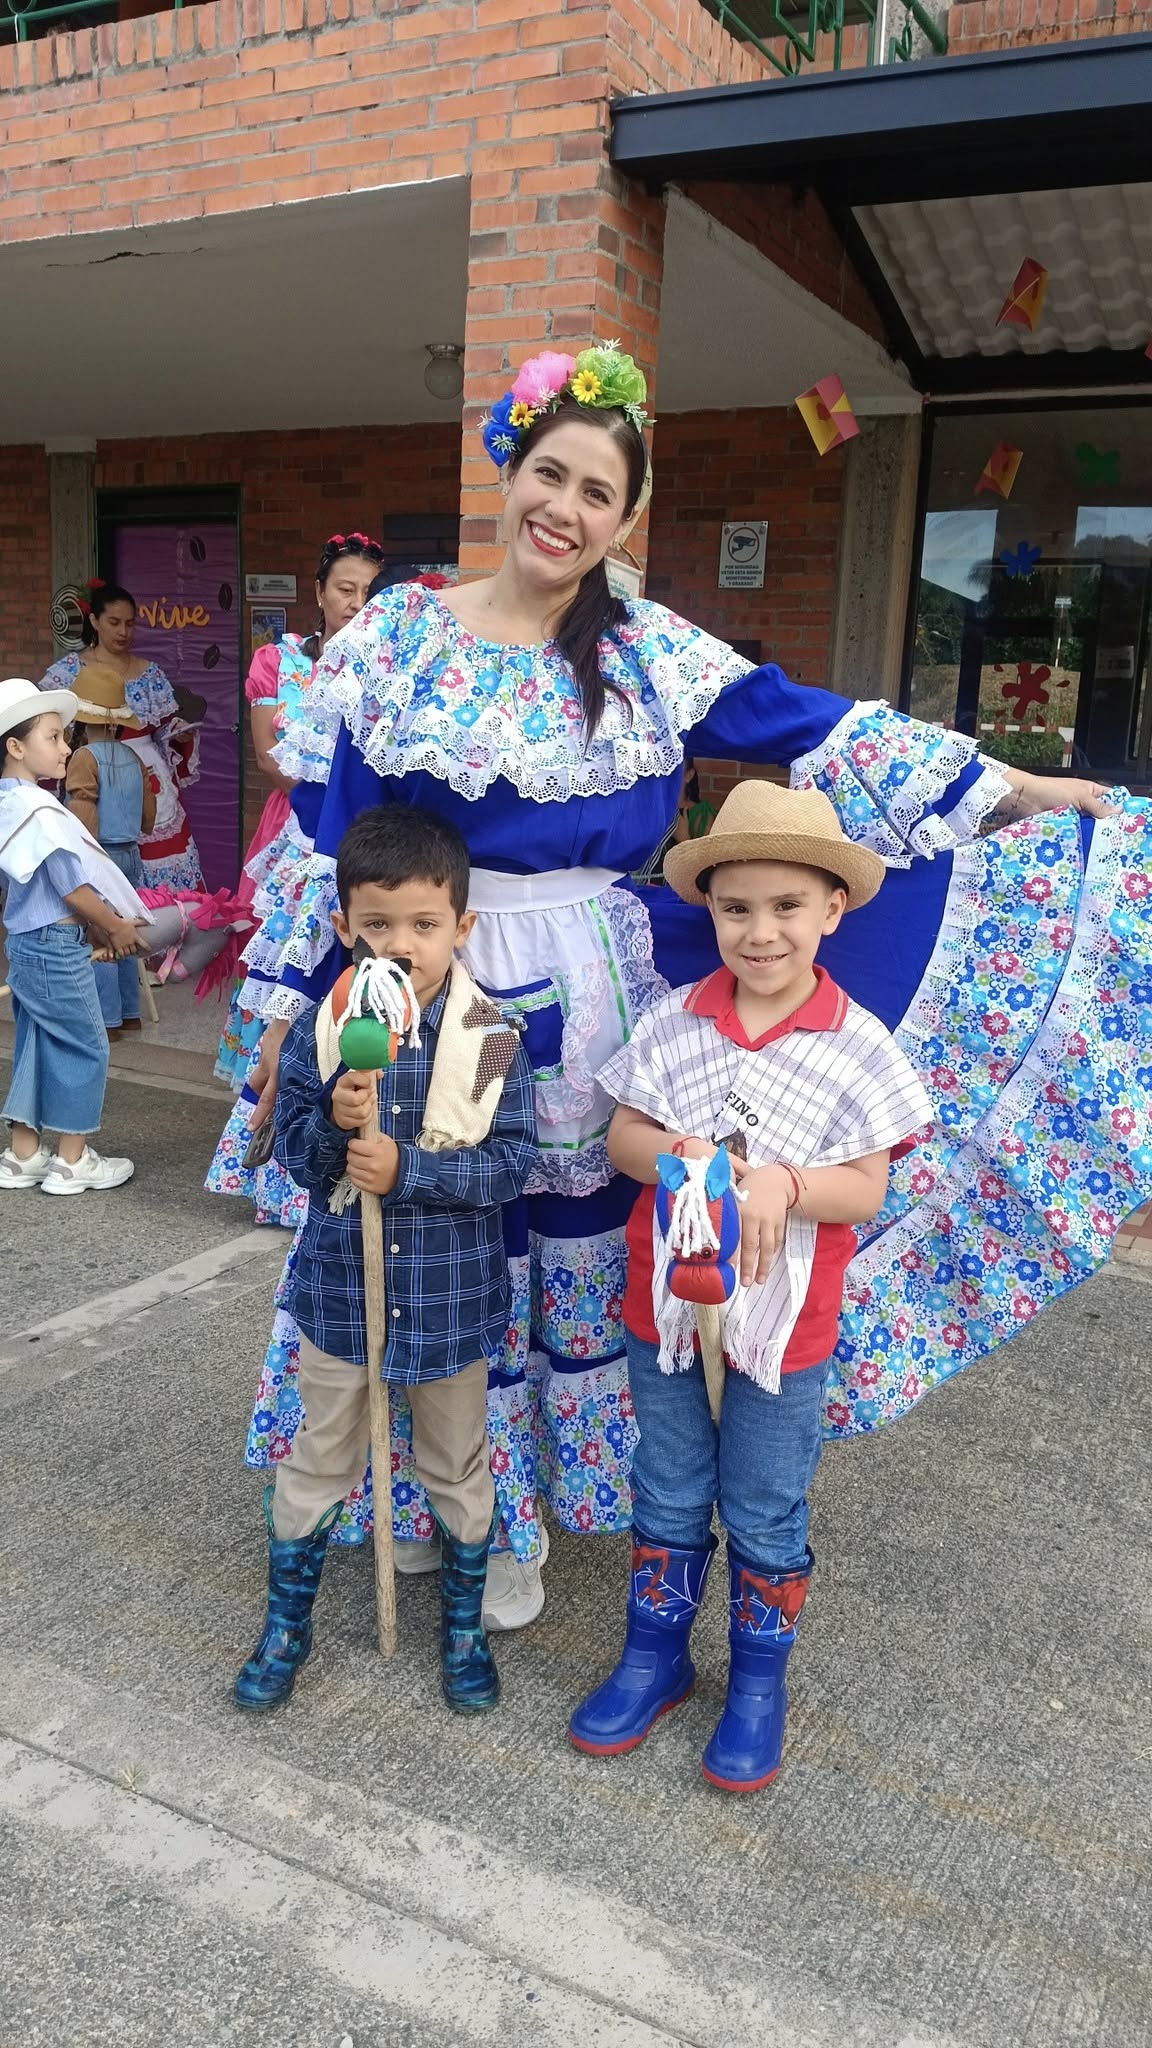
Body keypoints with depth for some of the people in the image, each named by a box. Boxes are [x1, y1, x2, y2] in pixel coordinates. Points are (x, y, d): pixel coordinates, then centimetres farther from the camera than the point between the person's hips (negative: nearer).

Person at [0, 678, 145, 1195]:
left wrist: (96, 924, 11)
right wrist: (116, 928, -3)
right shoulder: (42, 812, -21)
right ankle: (73, 1161, 11)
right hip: (56, 948, -9)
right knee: (85, 1047, 3)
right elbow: (74, 890, -18)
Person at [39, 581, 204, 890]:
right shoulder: (66, 671, 2)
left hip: (151, 785, 3)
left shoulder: (151, 674, 10)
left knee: (164, 859, -1)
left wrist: (181, 733, -7)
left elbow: (168, 733, 12)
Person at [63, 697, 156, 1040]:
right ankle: (130, 1013, 21)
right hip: (130, 855, 7)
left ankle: (108, 1020, 3)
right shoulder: (132, 758, 8)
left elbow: (82, 817, -18)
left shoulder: (85, 757, -12)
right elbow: (148, 817, 12)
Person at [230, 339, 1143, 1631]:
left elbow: (815, 730, 1)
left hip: (596, 999, 1)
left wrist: (1001, 785, 1)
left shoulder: (651, 652, 0)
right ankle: (434, 1501, 37)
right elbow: (343, 834, 1)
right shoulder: (403, 635, 0)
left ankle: (509, 1521, 36)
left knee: (584, 1251, 11)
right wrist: (294, 1010, 2)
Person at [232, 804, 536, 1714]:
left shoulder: (492, 1040, -14)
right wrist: (335, 1120, -28)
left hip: (452, 1293, -1)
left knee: (458, 1467, 19)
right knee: (318, 1462, 19)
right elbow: (294, 1149, -8)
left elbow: (511, 1161, -16)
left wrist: (408, 1168, -27)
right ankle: (287, 1624, 40)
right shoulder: (321, 1031, -9)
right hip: (342, 1287, 1)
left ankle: (465, 1624, 41)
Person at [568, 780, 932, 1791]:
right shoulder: (673, 1022, -5)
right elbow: (622, 1136, -1)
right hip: (667, 1306, 2)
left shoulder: (860, 1047, -12)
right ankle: (656, 1658, 41)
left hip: (783, 1321, -2)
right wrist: (681, 1154, -21)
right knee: (668, 1500, 20)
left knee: (765, 1518, 15)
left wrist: (783, 1182, -28)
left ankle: (758, 1683, 38)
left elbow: (866, 1188, -10)